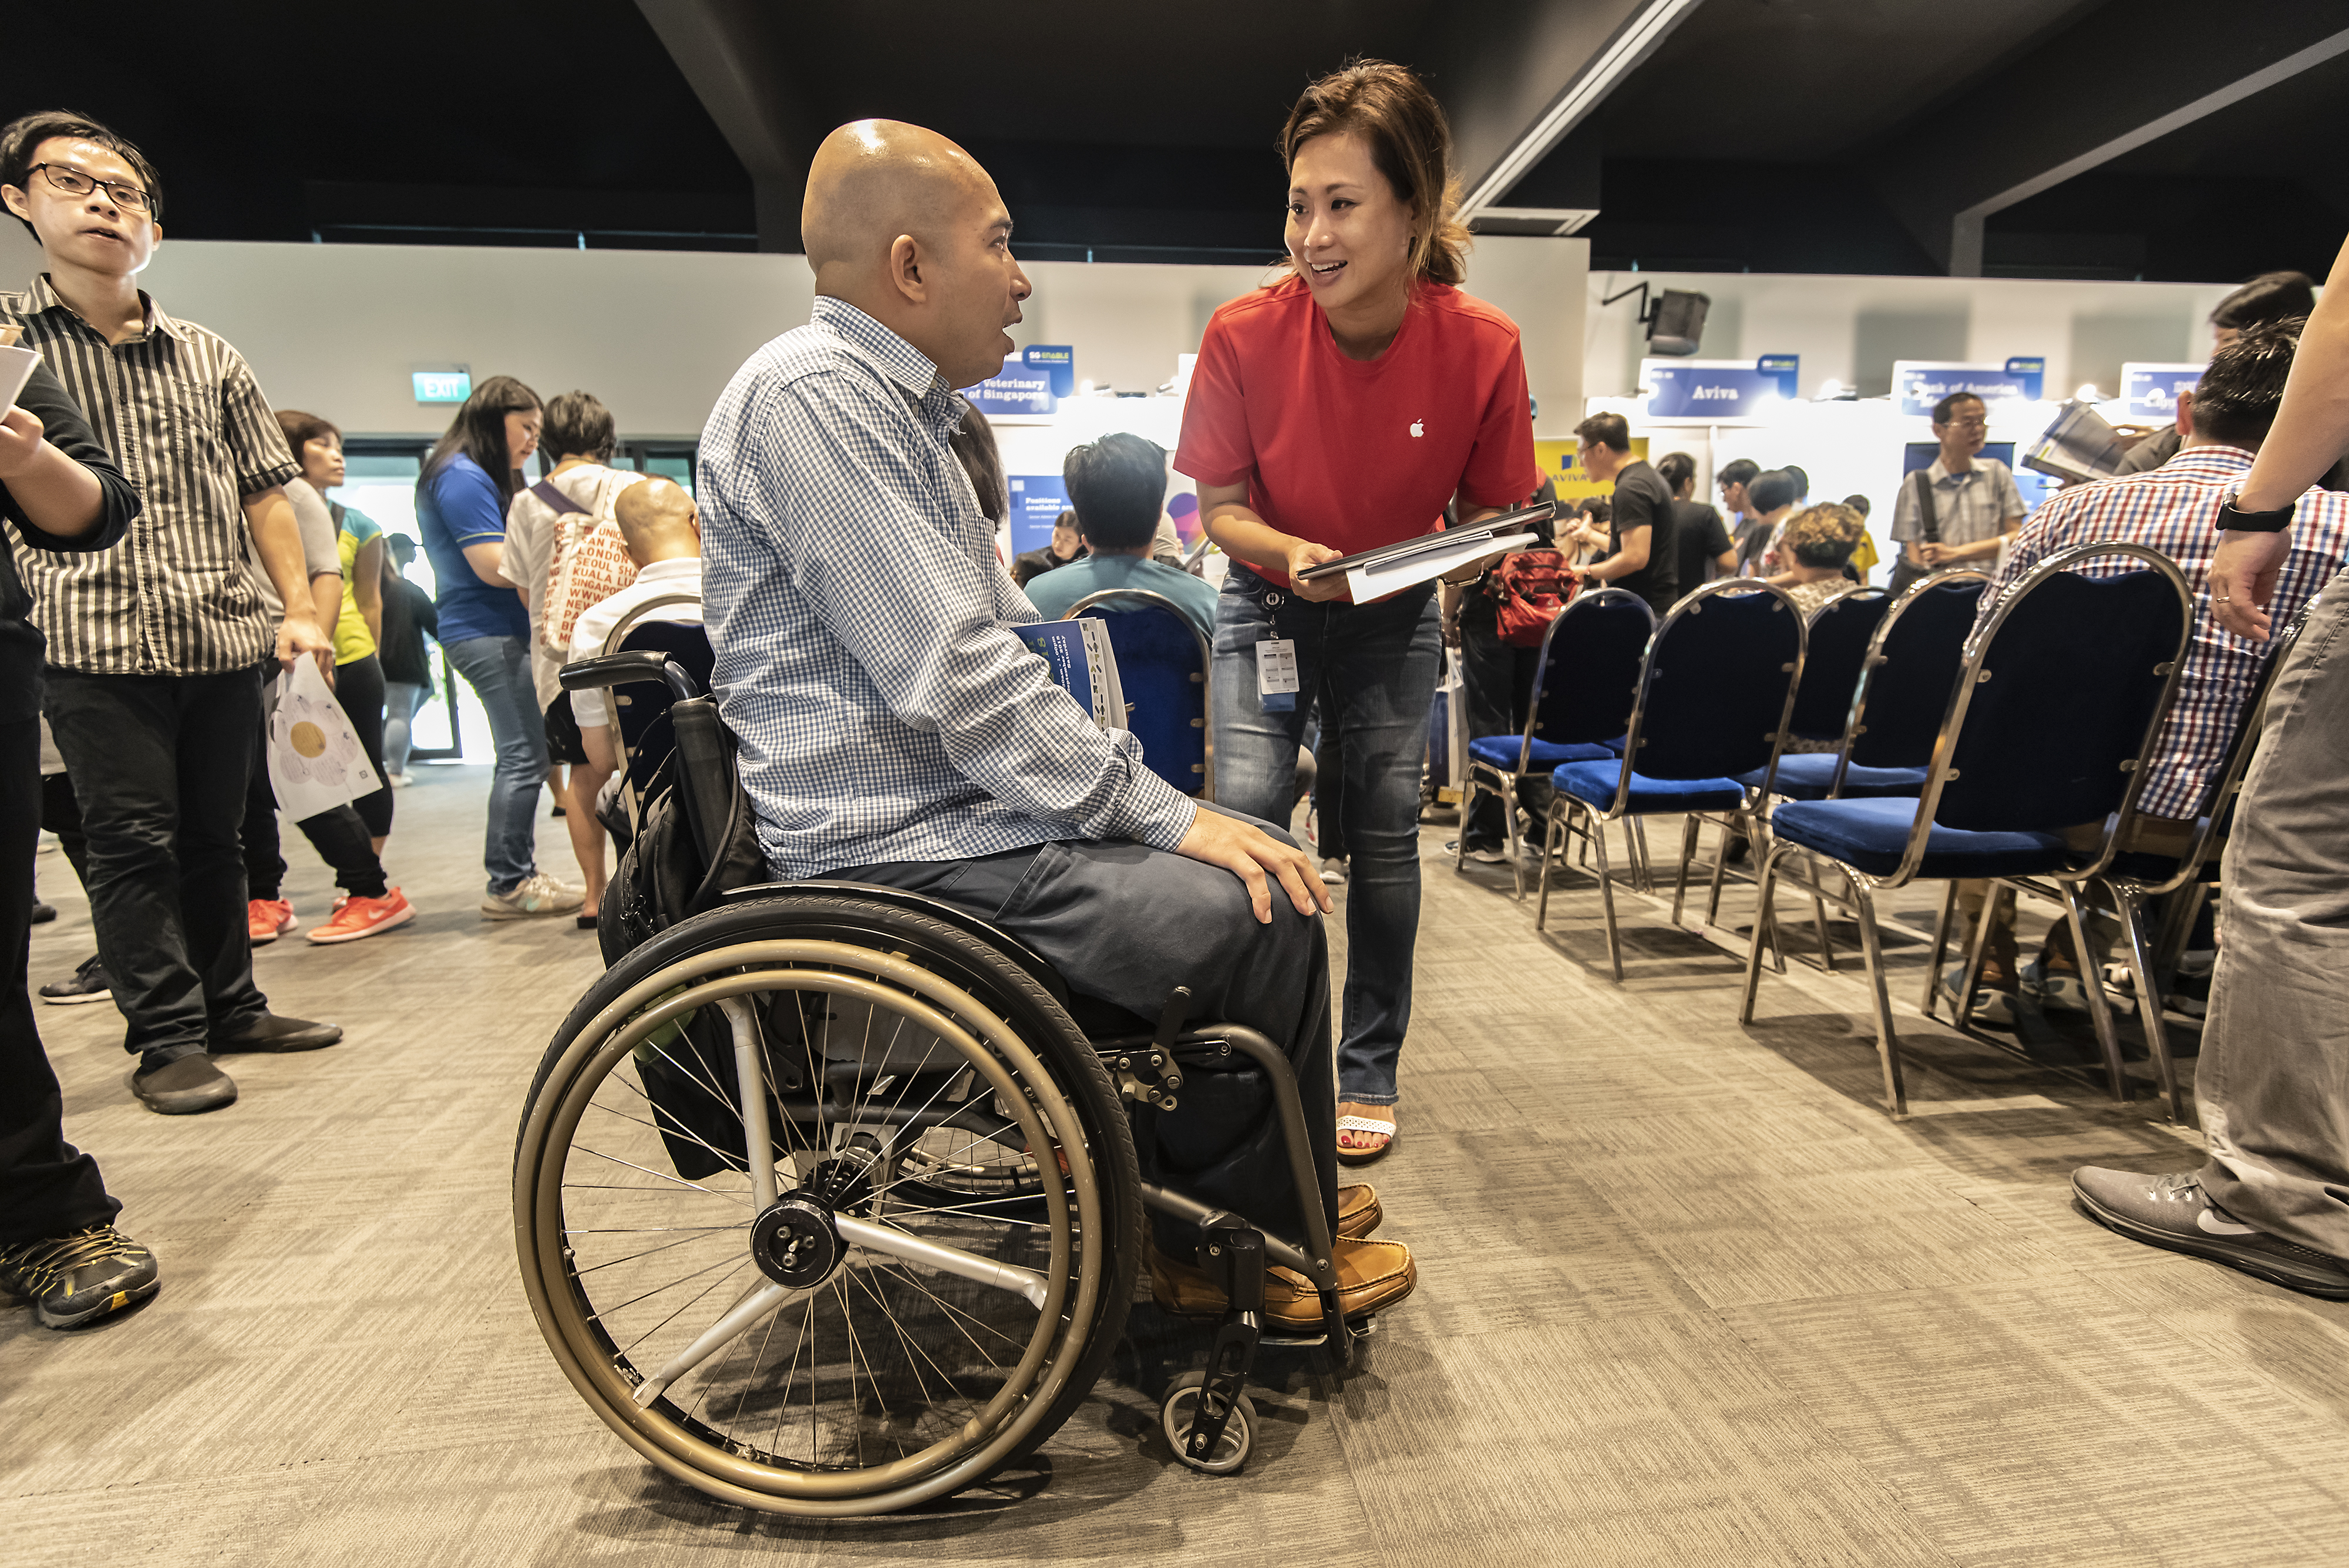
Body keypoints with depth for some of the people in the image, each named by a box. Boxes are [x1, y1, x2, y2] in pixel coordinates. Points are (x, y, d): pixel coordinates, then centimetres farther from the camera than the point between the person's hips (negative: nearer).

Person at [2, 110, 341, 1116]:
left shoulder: (209, 357, 15)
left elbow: (265, 489, 13)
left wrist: (298, 610, 5)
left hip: (226, 644, 3)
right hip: (97, 645, -3)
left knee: (214, 835, 11)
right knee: (134, 843, -1)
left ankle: (231, 1007, 22)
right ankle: (167, 1038, 8)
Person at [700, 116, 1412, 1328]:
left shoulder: (898, 408, 18)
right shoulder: (810, 393, -14)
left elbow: (1004, 648, 17)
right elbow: (955, 681, -23)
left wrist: (1151, 797, 9)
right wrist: (1165, 815, -17)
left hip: (953, 807, 10)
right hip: (901, 852, -10)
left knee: (1246, 865, 8)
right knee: (1270, 912, -15)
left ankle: (1175, 1210, 17)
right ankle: (1263, 1245, 9)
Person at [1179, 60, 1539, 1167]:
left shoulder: (1482, 347, -18)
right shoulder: (1244, 333, -20)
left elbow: (1490, 511, -5)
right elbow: (1218, 505, -10)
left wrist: (1470, 556, -27)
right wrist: (1291, 553, -30)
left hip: (1394, 618, 1)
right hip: (1268, 604, 0)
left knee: (1385, 829, -1)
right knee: (1246, 811, -14)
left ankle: (1369, 1074, 16)